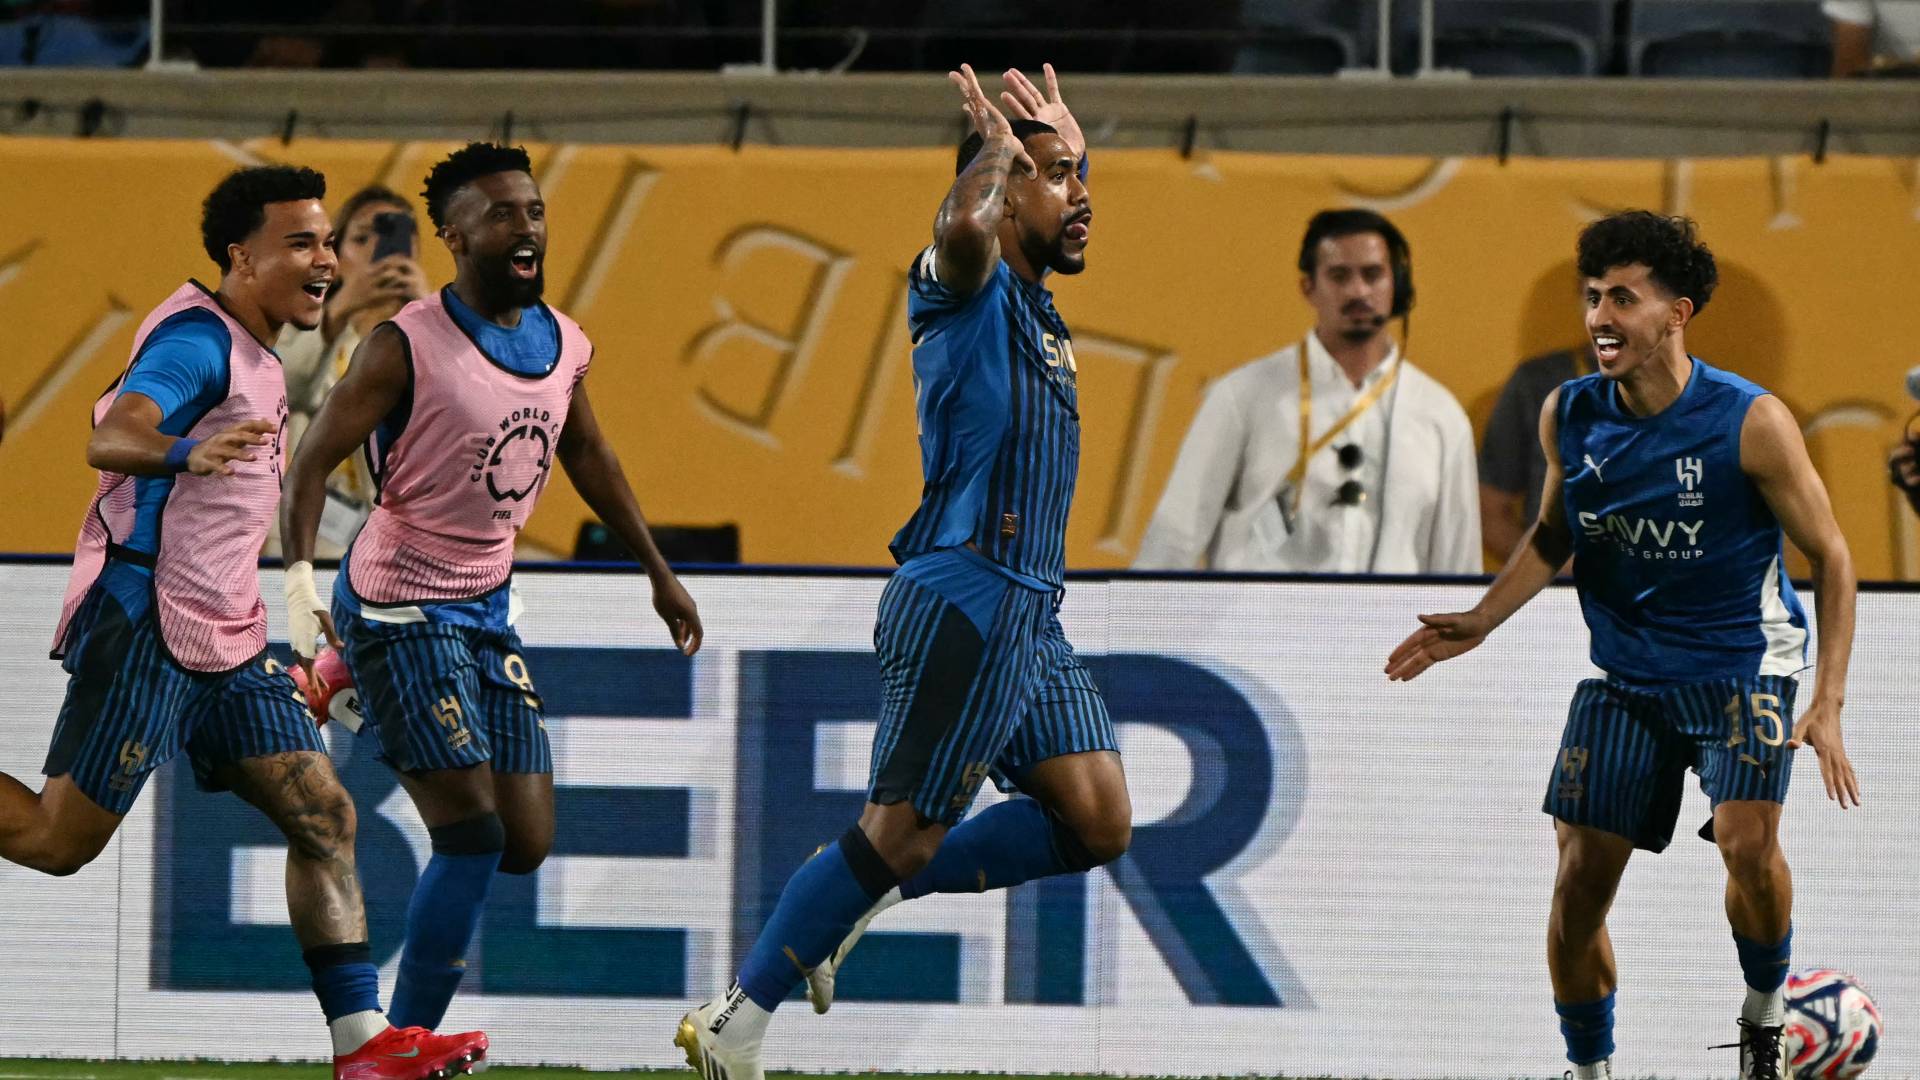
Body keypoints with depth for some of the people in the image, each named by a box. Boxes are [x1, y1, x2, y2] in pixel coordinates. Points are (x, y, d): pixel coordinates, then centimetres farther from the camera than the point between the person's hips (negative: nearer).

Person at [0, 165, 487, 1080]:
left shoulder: (253, 355, 17)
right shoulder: (198, 339, -12)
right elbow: (110, 436, -29)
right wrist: (186, 452, -51)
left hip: (223, 642, 9)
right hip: (144, 624, -9)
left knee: (324, 817, -1)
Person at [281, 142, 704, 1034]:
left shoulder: (564, 347, 6)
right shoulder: (409, 347, -15)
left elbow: (586, 453, 24)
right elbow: (314, 460, -15)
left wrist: (658, 571, 29)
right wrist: (300, 577, -30)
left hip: (488, 610, 7)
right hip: (400, 610, -7)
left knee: (527, 845, 2)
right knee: (474, 833, -13)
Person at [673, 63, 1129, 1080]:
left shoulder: (1034, 303, 19)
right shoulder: (964, 289, -8)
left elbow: (1064, 229, 44)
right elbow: (964, 227, -35)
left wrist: (1064, 143, 36)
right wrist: (998, 142, -25)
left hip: (1030, 613, 9)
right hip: (963, 598, -9)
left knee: (1096, 821, 2)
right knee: (901, 833, -9)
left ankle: (869, 891, 13)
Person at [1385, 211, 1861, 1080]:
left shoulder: (1750, 422, -16)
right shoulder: (1569, 415, -3)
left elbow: (1830, 557, -9)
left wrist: (1827, 704, -17)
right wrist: (1481, 622, 2)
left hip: (1741, 664, -4)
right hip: (1626, 674, 4)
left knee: (1745, 839, -27)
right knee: (1580, 877, -3)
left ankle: (1765, 1010, 1)